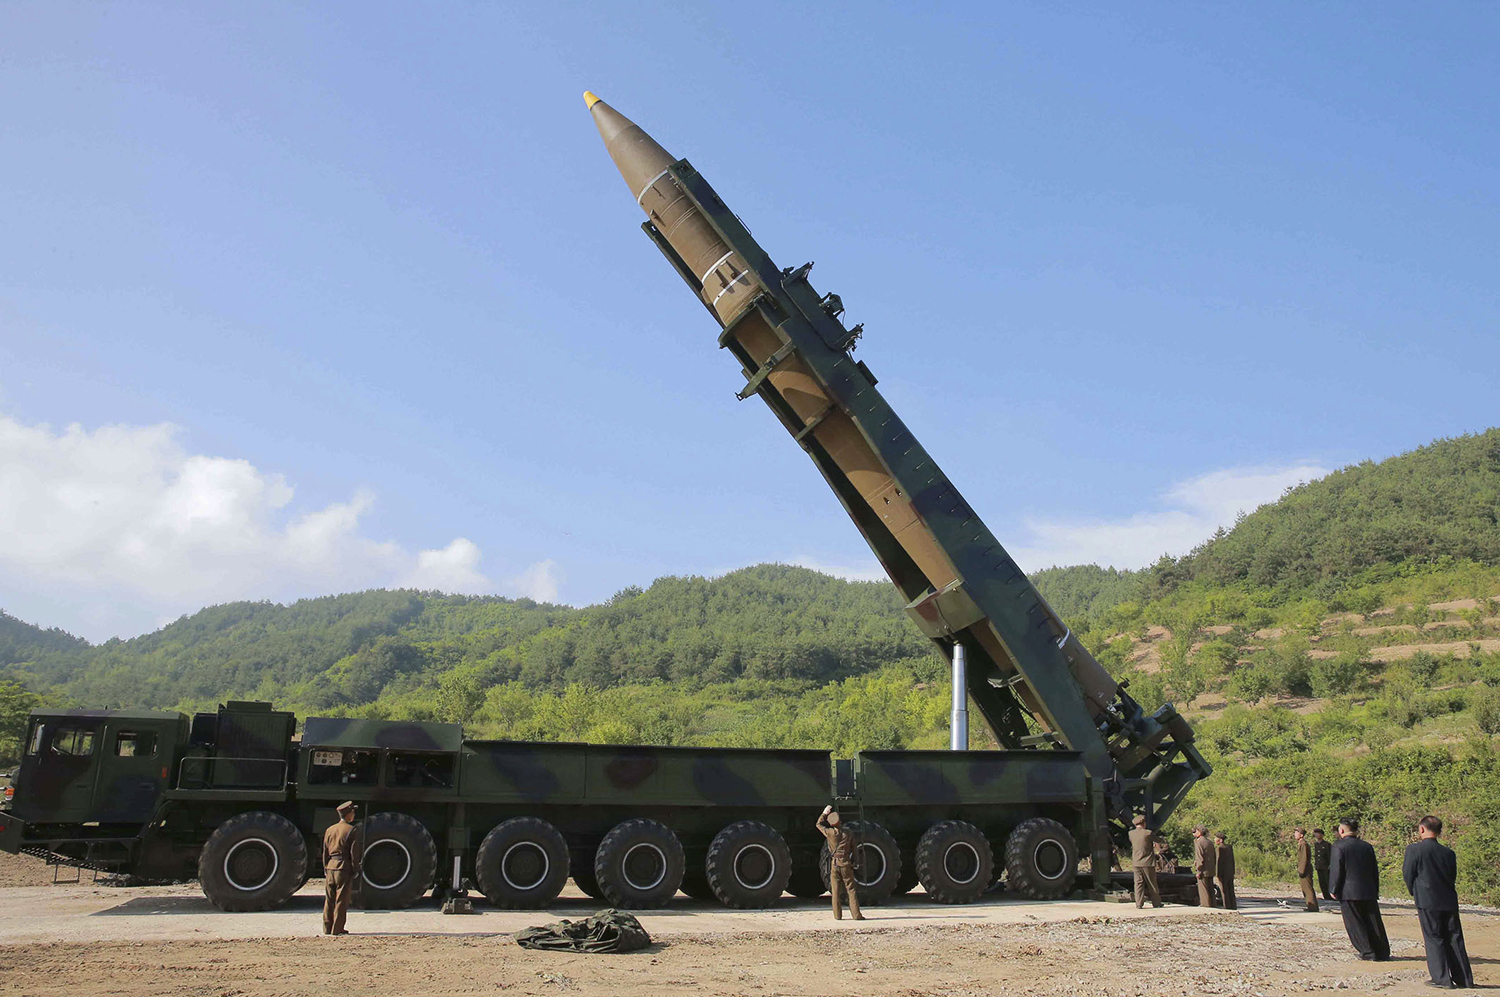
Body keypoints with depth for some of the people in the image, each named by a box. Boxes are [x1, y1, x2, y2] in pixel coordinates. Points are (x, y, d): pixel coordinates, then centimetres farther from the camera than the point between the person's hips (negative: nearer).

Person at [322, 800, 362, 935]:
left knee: (329, 899, 12)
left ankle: (327, 928, 16)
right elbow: (354, 852, -10)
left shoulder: (329, 830, 11)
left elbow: (325, 852, 13)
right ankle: (337, 929, 2)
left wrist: (326, 869, 19)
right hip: (344, 868, -6)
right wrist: (355, 870, -3)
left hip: (330, 867, 6)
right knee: (341, 900, 0)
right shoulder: (352, 830, -8)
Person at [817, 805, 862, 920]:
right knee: (851, 889, 3)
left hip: (834, 864, 0)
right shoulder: (848, 833, -2)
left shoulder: (830, 833, -6)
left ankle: (837, 915, 8)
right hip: (846, 864, 0)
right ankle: (856, 914, 1)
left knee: (835, 890, 6)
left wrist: (824, 813, 20)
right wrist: (854, 862, 14)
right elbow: (854, 849, 4)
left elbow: (819, 824, 13)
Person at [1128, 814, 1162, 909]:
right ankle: (1156, 903, 21)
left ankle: (1138, 904, 0)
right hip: (1147, 863, -3)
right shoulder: (1148, 833, -11)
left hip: (1136, 863, 3)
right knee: (1152, 884, 11)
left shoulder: (1131, 833, 0)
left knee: (1138, 883, 5)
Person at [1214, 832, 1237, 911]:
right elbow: (1232, 860, 13)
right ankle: (1233, 907, 13)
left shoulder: (1219, 848, -15)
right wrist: (1233, 872, 18)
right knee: (1231, 890, 11)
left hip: (1222, 873, -8)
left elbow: (1218, 861, -18)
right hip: (1230, 872, 8)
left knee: (1224, 891, -2)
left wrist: (1218, 875, -15)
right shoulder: (1229, 847, 9)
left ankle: (1227, 908, -2)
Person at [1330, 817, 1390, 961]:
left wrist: (1333, 890, -4)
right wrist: (1376, 890, 20)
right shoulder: (1367, 846, 8)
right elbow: (1375, 870, 12)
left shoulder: (1339, 847, -9)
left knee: (1355, 923, 3)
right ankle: (1382, 953, 15)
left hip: (1348, 892, -5)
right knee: (1374, 922, 11)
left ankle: (1367, 951, 2)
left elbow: (1336, 870, -12)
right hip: (1369, 892, 6)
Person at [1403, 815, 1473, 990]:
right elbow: (1453, 876, 11)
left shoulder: (1414, 849, -9)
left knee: (1434, 939, 2)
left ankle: (1442, 979, 1)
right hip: (1449, 901, 5)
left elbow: (1408, 875, -5)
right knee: (1454, 939, 11)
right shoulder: (1449, 853, 5)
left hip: (1427, 902, -5)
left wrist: (1413, 892, 14)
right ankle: (1464, 979, 15)